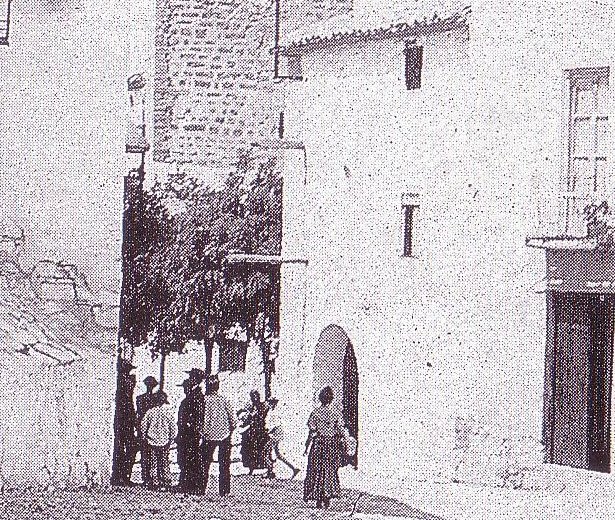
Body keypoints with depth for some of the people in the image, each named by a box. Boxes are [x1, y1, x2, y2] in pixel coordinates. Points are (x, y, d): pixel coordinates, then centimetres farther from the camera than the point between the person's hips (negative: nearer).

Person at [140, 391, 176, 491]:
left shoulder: (150, 411, -5)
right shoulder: (169, 412, -7)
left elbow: (143, 425, -1)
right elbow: (173, 428, -5)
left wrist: (145, 437, 11)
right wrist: (171, 440, 7)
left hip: (152, 441, 0)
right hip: (164, 441, 0)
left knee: (153, 464, 8)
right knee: (164, 463, 10)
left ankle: (154, 483, 7)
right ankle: (165, 483, 11)